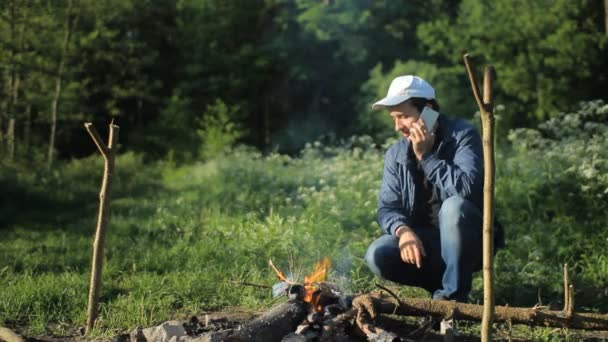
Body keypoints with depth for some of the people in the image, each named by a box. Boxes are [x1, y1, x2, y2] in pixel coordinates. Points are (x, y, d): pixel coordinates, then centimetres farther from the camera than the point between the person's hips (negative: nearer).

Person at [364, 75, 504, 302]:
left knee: (454, 206, -35)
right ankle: (441, 281, 2)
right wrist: (403, 230, -24)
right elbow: (387, 207, -2)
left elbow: (467, 187, -28)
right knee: (377, 256, -22)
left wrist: (426, 156, -22)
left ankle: (453, 294, -20)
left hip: (468, 244, -4)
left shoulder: (462, 135, -12)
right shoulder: (395, 154, 2)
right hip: (423, 242, 4)